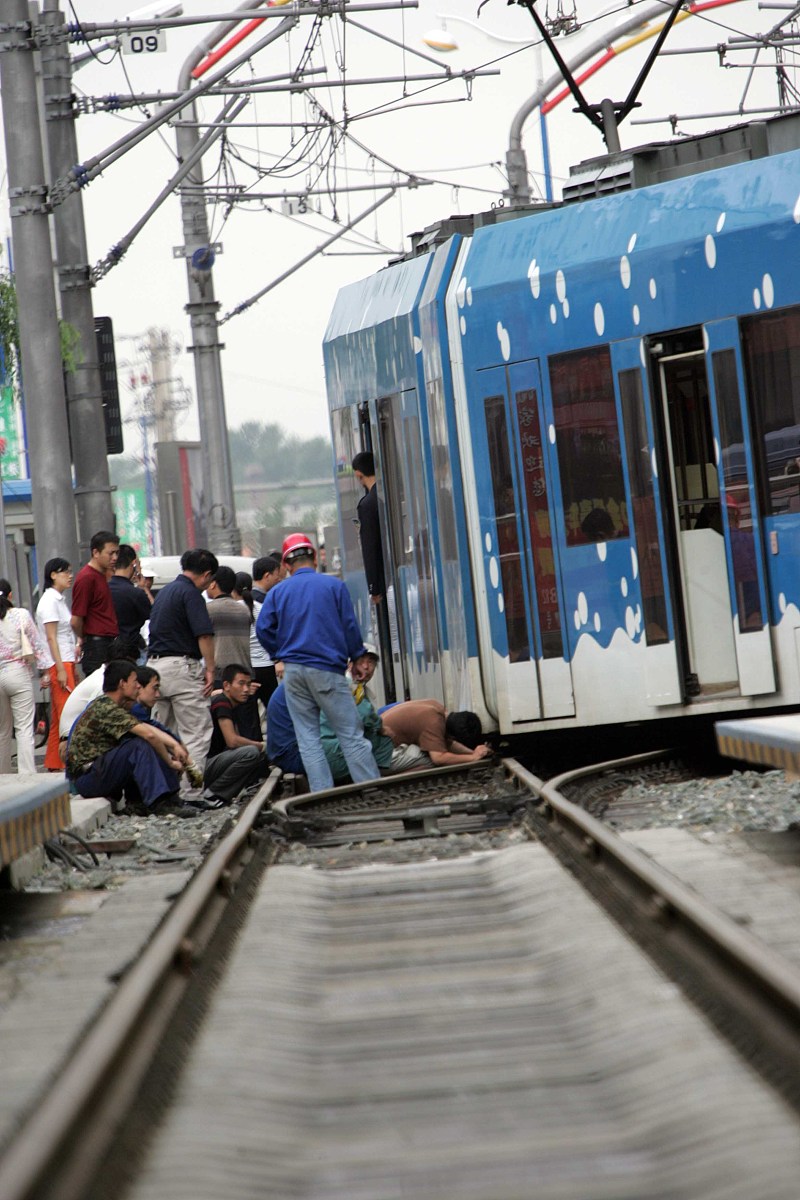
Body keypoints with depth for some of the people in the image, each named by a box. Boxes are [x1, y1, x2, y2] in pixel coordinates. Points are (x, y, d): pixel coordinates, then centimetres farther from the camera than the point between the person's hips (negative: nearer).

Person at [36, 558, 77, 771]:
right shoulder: (49, 601, -11)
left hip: (66, 663, 9)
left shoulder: (60, 600, 17)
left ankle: (54, 764, 11)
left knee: (59, 718, 8)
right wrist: (60, 669, -18)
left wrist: (72, 667, 19)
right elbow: (51, 638, -15)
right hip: (58, 665, -9)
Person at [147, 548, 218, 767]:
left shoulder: (165, 591, 19)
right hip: (181, 666, -9)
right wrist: (210, 669, -14)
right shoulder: (190, 593, -10)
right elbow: (204, 634, -18)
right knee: (197, 733, -7)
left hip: (155, 663, 9)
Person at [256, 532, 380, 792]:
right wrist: (357, 657, 12)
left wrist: (282, 654, 13)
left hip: (293, 671, 3)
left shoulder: (278, 592, 7)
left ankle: (322, 795, 1)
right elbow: (350, 625, 1)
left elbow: (263, 628, 0)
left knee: (307, 738, 6)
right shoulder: (333, 585, 1)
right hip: (327, 668, -3)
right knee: (351, 734, -2)